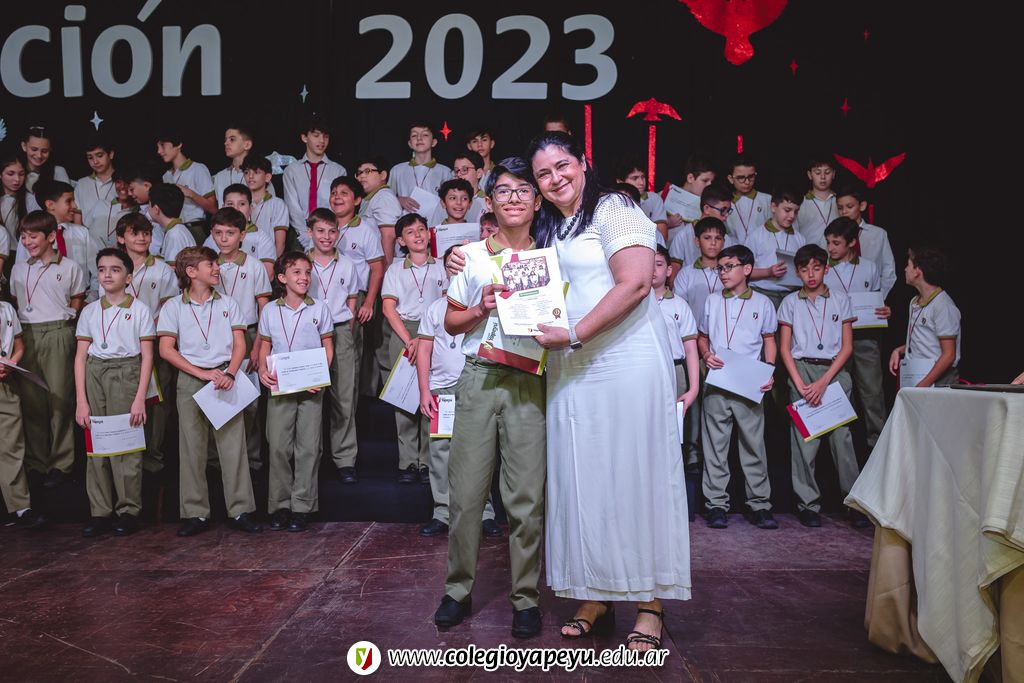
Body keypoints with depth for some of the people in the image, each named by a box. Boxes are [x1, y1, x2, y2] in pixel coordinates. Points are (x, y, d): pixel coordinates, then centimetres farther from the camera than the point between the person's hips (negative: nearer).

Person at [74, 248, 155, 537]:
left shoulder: (139, 310, 2)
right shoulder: (89, 312, 11)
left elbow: (147, 356, -1)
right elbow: (81, 356, 8)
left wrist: (140, 399, -8)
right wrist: (81, 401, 0)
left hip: (126, 374, -3)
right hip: (94, 375, 3)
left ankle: (129, 511, 8)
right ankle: (99, 513, 12)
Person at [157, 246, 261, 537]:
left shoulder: (227, 304, 12)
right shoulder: (173, 307, 6)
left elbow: (239, 344, 6)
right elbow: (166, 350, -2)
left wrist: (230, 374, -12)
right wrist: (202, 373, -11)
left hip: (225, 378, 1)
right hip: (190, 380, -1)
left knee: (233, 444, -1)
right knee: (192, 447, 2)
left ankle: (240, 510, 5)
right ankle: (196, 514, 11)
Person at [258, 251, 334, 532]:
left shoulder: (320, 308, 3)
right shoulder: (270, 310, 6)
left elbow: (328, 347, 4)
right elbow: (265, 346, 11)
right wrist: (263, 370, -8)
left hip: (311, 386, -1)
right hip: (279, 386, 1)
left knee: (308, 446, 0)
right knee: (278, 446, 2)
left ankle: (302, 506, 9)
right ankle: (280, 506, 13)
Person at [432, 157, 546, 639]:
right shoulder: (471, 255, 11)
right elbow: (451, 323, 13)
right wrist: (481, 309, -5)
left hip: (529, 380, 0)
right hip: (479, 378, 1)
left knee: (527, 495, -1)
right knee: (465, 491, 2)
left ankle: (526, 596, 12)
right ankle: (458, 590, 18)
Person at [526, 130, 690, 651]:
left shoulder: (613, 209, -3)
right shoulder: (547, 229, 19)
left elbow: (635, 282, -16)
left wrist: (574, 334, -16)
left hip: (626, 362, -7)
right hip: (570, 372, 7)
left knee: (633, 474, -3)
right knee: (581, 480, 7)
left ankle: (649, 603, 8)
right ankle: (595, 595, 18)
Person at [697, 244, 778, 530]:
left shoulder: (762, 302, 8)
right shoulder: (712, 301, 12)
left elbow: (769, 339, 11)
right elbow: (702, 336, 17)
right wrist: (706, 354, -4)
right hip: (717, 383, 2)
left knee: (754, 443, 0)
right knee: (715, 444, 2)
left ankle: (759, 504, 9)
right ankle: (717, 504, 9)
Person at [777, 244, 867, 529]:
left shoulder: (840, 300, 8)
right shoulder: (791, 302, 8)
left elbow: (847, 347, 3)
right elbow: (784, 348, 6)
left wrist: (823, 382, -7)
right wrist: (800, 384, -6)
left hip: (835, 372, 0)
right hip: (801, 370, 0)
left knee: (842, 435, -6)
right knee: (803, 438, -2)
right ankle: (808, 503, 6)